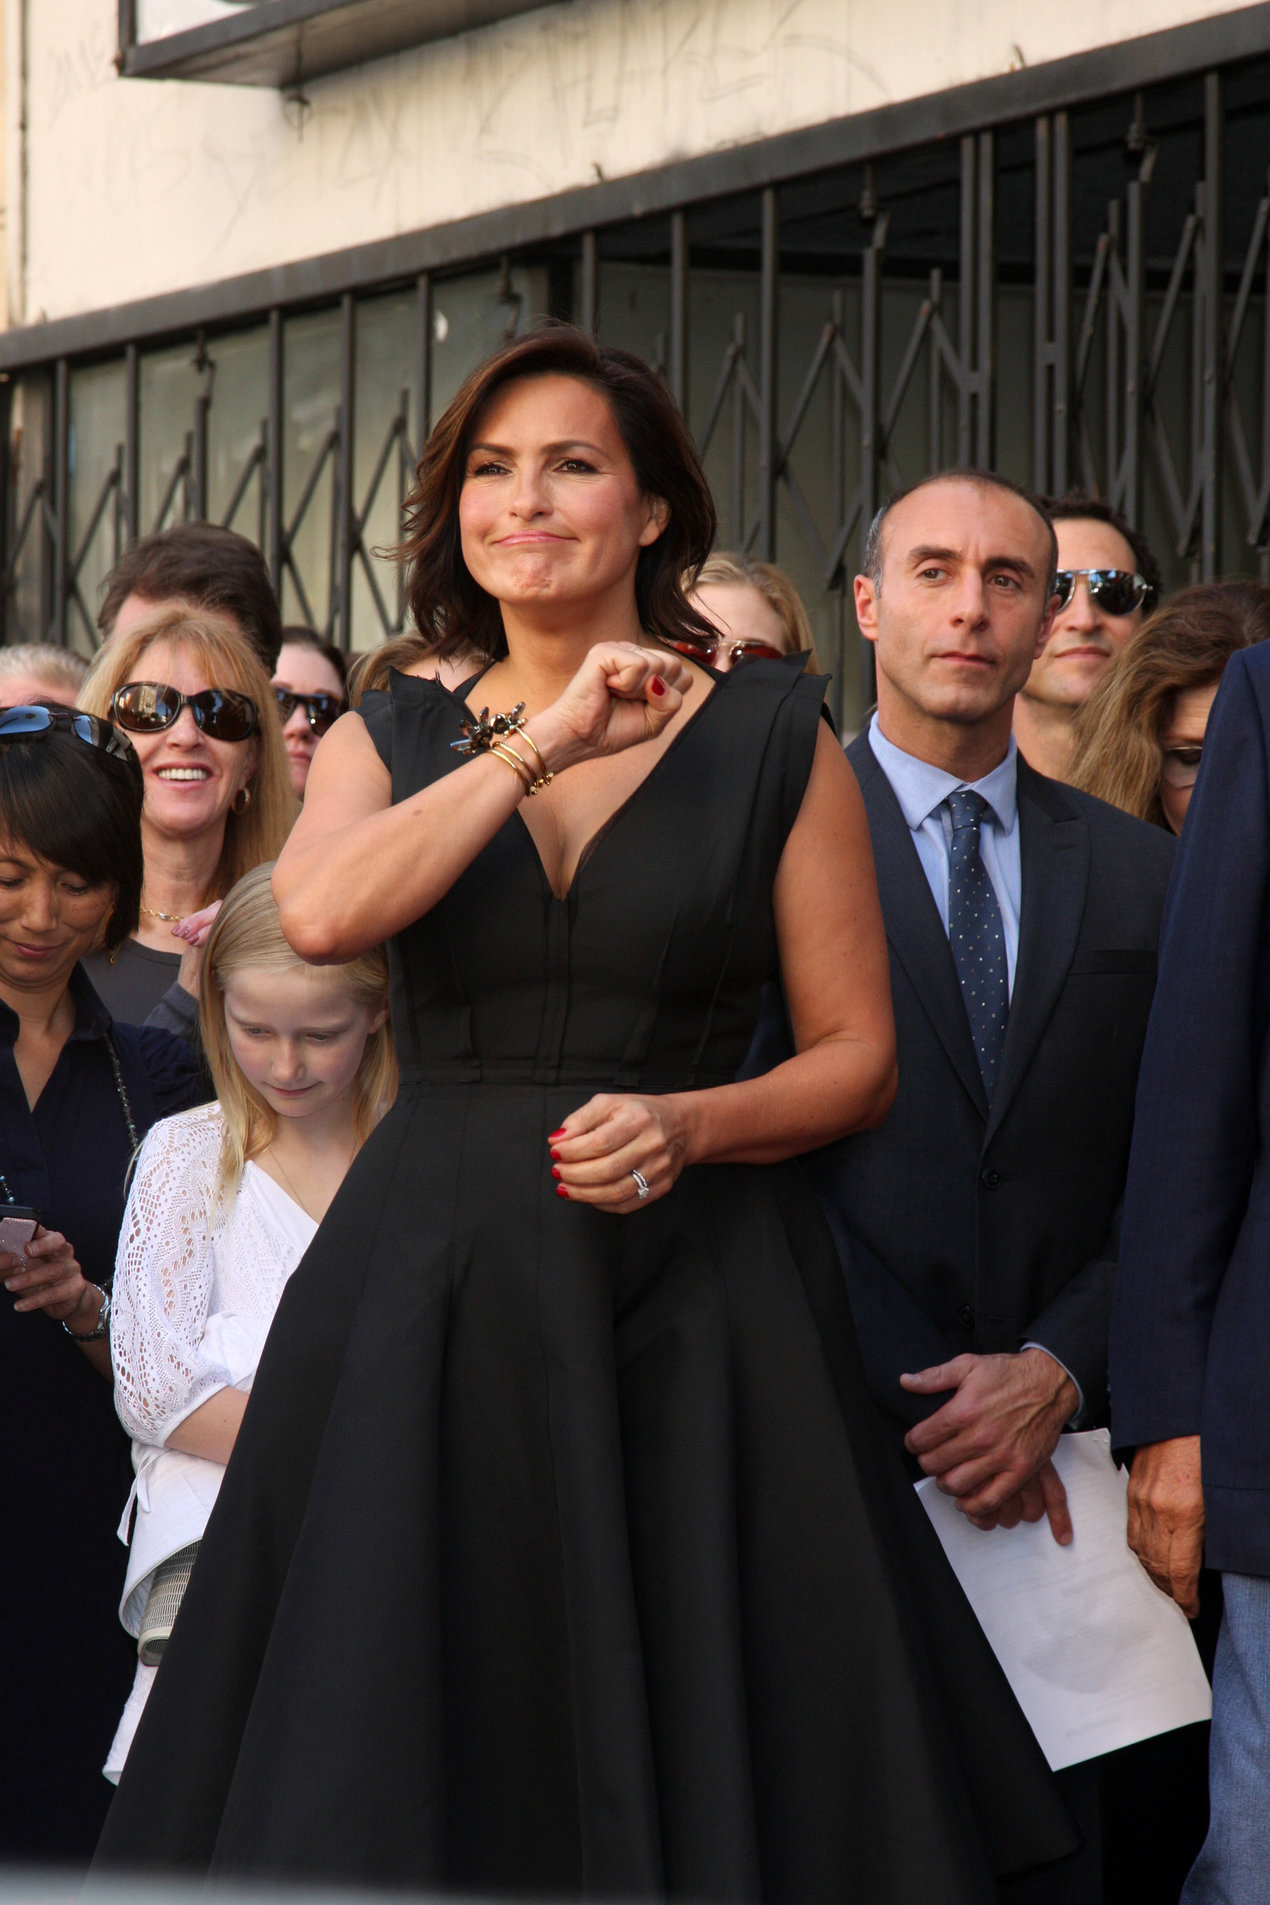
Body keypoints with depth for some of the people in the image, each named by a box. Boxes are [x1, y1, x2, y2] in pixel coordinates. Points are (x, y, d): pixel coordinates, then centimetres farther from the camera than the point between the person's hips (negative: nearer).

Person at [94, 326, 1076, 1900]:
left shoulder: (772, 736, 6)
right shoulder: (388, 741, 10)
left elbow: (857, 1056, 6)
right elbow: (319, 915, -13)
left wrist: (686, 1124, -12)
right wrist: (546, 742, -12)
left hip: (694, 1299, -1)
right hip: (431, 1289, 1)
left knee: (697, 1764, -2)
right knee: (395, 1764, 0)